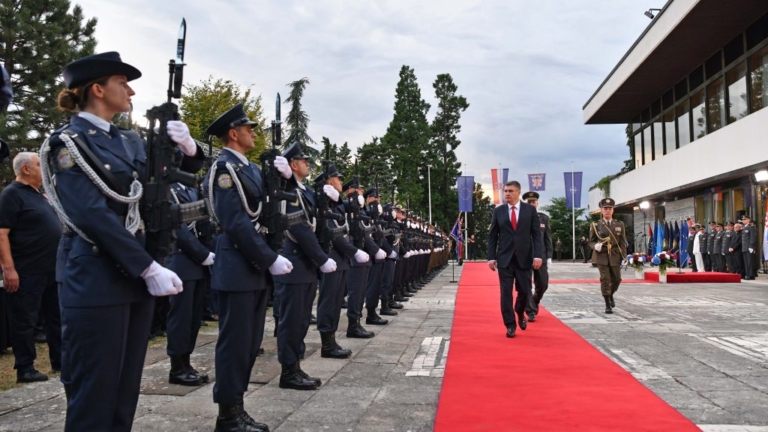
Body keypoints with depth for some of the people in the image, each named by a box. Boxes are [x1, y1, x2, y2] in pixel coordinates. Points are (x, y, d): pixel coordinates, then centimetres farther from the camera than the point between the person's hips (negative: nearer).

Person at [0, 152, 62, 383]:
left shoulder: (39, 195, 16)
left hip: (52, 269, 9)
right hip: (27, 271, -9)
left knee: (57, 317, 12)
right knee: (25, 321, 0)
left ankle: (60, 361, 21)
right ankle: (25, 369, 8)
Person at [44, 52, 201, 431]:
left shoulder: (129, 142, 13)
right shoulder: (68, 141, -7)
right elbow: (93, 213, -18)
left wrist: (188, 149, -5)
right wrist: (150, 268, -22)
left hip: (134, 275, 7)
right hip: (96, 279, -7)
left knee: (125, 391, 14)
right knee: (94, 394, 0)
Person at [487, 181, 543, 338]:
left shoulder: (530, 209, 2)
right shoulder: (498, 211, 4)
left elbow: (536, 234, -1)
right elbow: (492, 236, 5)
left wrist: (538, 255, -10)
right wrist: (491, 257, -2)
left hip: (524, 257, 0)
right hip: (504, 258, 0)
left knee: (524, 291, 4)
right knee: (506, 292, -2)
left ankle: (520, 314, 35)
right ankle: (510, 325, 8)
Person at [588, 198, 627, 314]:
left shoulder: (620, 224, 8)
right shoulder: (595, 225, 2)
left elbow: (623, 242, 6)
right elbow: (591, 241, 6)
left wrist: (624, 258, -1)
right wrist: (595, 246, -18)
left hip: (615, 257, 3)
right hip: (602, 256, -2)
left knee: (616, 279, 9)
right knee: (605, 279, -7)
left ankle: (611, 295, 40)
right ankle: (607, 304, 1)